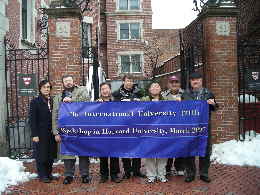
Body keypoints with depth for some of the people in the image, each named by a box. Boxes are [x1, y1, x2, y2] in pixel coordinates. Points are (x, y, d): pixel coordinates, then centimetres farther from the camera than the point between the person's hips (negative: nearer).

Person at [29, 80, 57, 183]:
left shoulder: (52, 101, 9)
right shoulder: (35, 102, -2)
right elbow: (32, 119, -6)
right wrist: (34, 134, -12)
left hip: (51, 133, 4)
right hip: (41, 134, -4)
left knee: (51, 155, 9)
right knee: (41, 155, 3)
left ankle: (49, 173, 24)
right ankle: (42, 175, 17)